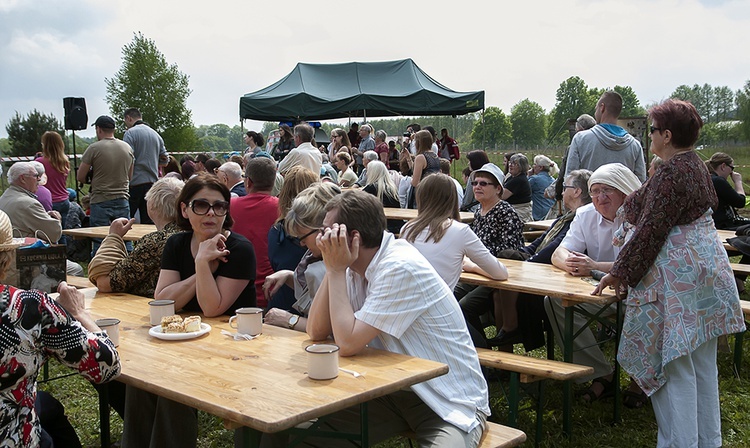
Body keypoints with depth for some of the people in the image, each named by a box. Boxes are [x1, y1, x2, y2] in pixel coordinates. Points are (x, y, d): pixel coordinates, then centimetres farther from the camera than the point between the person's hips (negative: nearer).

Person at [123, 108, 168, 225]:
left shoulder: (131, 133, -6)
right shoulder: (156, 134, 13)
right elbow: (164, 160, 15)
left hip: (135, 183, -6)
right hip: (153, 182, 6)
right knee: (148, 220, 7)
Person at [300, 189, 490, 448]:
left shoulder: (401, 268, -23)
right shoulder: (357, 268, 1)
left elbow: (347, 344, -25)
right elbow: (316, 332, -1)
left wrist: (336, 270, -18)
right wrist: (332, 269, -9)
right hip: (396, 393, 7)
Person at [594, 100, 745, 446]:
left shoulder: (671, 173, -18)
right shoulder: (696, 165, 13)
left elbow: (651, 230, -20)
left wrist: (620, 272, -13)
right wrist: (628, 234, 26)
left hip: (676, 278, -10)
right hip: (705, 270, 10)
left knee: (672, 364, -1)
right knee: (702, 363, 15)